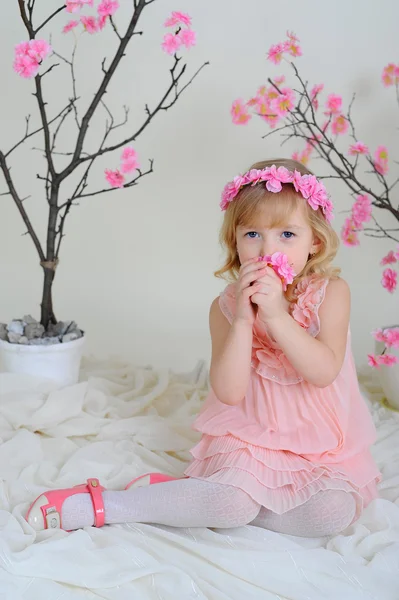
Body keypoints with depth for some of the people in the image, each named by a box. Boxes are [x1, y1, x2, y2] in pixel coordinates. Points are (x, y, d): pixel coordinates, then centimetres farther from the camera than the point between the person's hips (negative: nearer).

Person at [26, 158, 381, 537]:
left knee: (333, 512, -26)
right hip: (247, 439, -2)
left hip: (322, 448, 2)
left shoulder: (331, 293, -7)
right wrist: (242, 318, -26)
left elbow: (324, 372, -21)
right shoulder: (227, 306, -6)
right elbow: (229, 392, -17)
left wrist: (276, 314, -29)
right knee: (233, 502, -30)